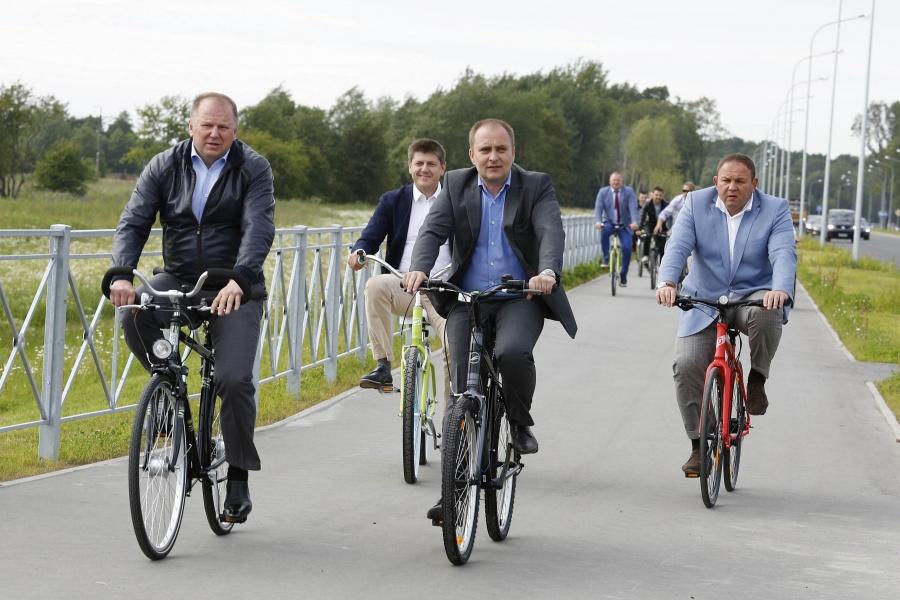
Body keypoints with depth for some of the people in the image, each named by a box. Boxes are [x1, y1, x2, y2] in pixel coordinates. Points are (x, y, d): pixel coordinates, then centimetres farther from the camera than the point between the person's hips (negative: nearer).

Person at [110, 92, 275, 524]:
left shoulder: (253, 170, -5)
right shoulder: (164, 167, 1)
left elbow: (259, 228, -19)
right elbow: (133, 222, -7)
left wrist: (238, 280, -36)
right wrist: (121, 275, -26)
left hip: (234, 288, -2)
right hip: (178, 281, 3)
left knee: (234, 380, -16)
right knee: (134, 316, -29)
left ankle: (238, 483, 0)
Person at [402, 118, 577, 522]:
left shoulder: (537, 187, 0)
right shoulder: (456, 185, 6)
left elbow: (552, 232, -15)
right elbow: (433, 230, -7)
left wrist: (547, 272, -36)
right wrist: (419, 268, -28)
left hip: (520, 298, -2)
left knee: (513, 353, -33)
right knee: (463, 390, -4)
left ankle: (520, 422, -2)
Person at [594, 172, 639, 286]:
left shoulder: (629, 191, -2)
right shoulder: (603, 192, 1)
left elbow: (633, 207, -14)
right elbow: (598, 207, -9)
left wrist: (634, 222, -32)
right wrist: (598, 221, -28)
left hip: (624, 225, 0)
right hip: (609, 223, 0)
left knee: (627, 248, -17)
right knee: (604, 230, -35)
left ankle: (623, 275, 1)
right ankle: (606, 258, -21)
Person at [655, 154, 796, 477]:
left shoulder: (775, 210, -4)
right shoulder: (697, 204, 0)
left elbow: (784, 254, -18)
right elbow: (677, 247, -12)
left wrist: (780, 290, -40)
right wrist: (666, 282, -33)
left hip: (754, 297, -2)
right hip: (703, 302, 2)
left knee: (766, 315, -37)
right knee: (686, 365, -16)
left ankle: (757, 378, -8)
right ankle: (698, 445, -1)